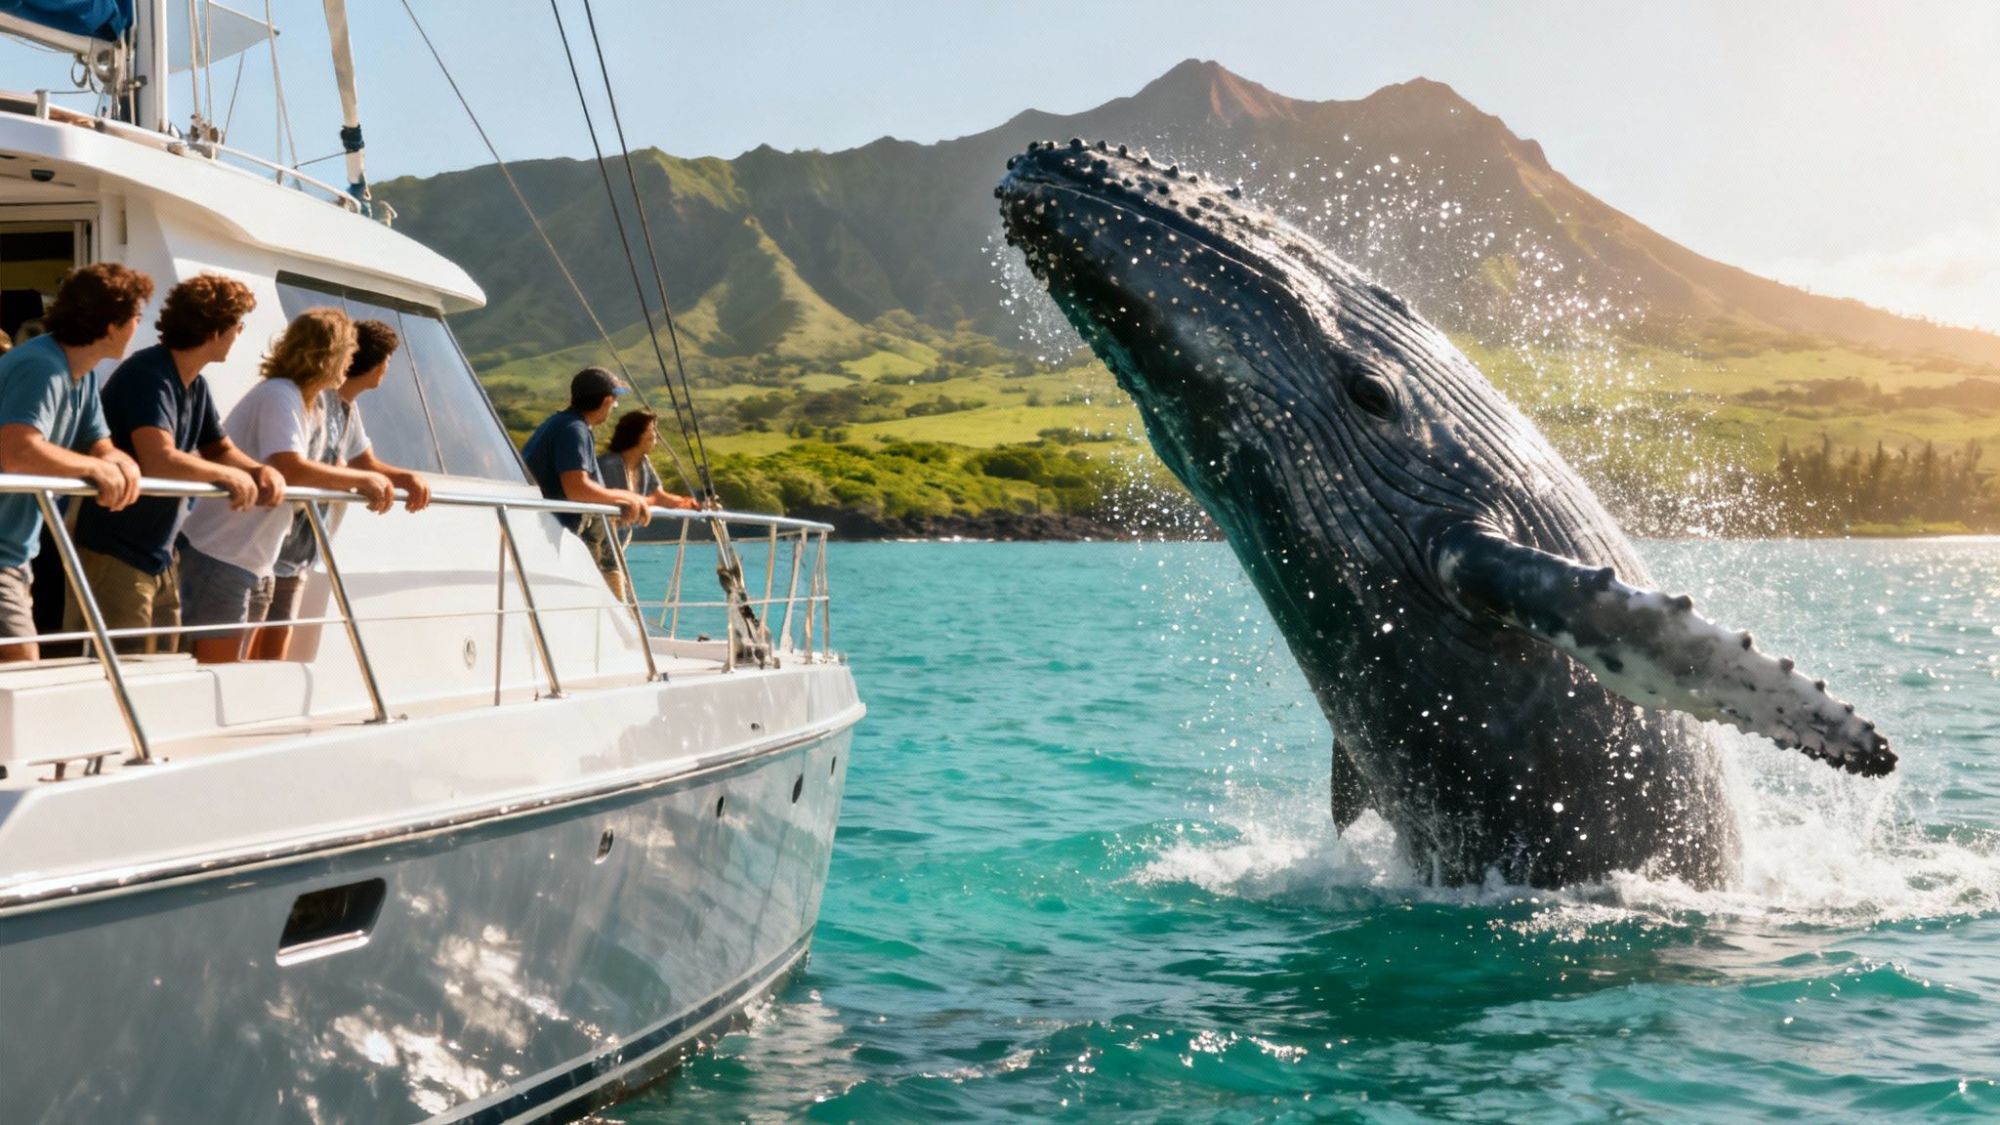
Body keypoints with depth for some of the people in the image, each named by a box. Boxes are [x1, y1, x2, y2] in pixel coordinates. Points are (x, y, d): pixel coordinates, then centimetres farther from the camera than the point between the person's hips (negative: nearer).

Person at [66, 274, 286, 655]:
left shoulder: (195, 386, 10)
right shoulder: (148, 375, -19)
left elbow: (220, 448, 21)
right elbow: (159, 461, -32)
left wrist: (261, 471, -1)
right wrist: (229, 475, -18)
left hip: (159, 558, 10)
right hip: (112, 556, -9)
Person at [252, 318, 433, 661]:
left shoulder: (347, 407, 11)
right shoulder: (316, 399, -18)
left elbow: (366, 462, 21)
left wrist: (407, 478, 1)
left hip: (298, 551, 9)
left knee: (277, 640, 11)